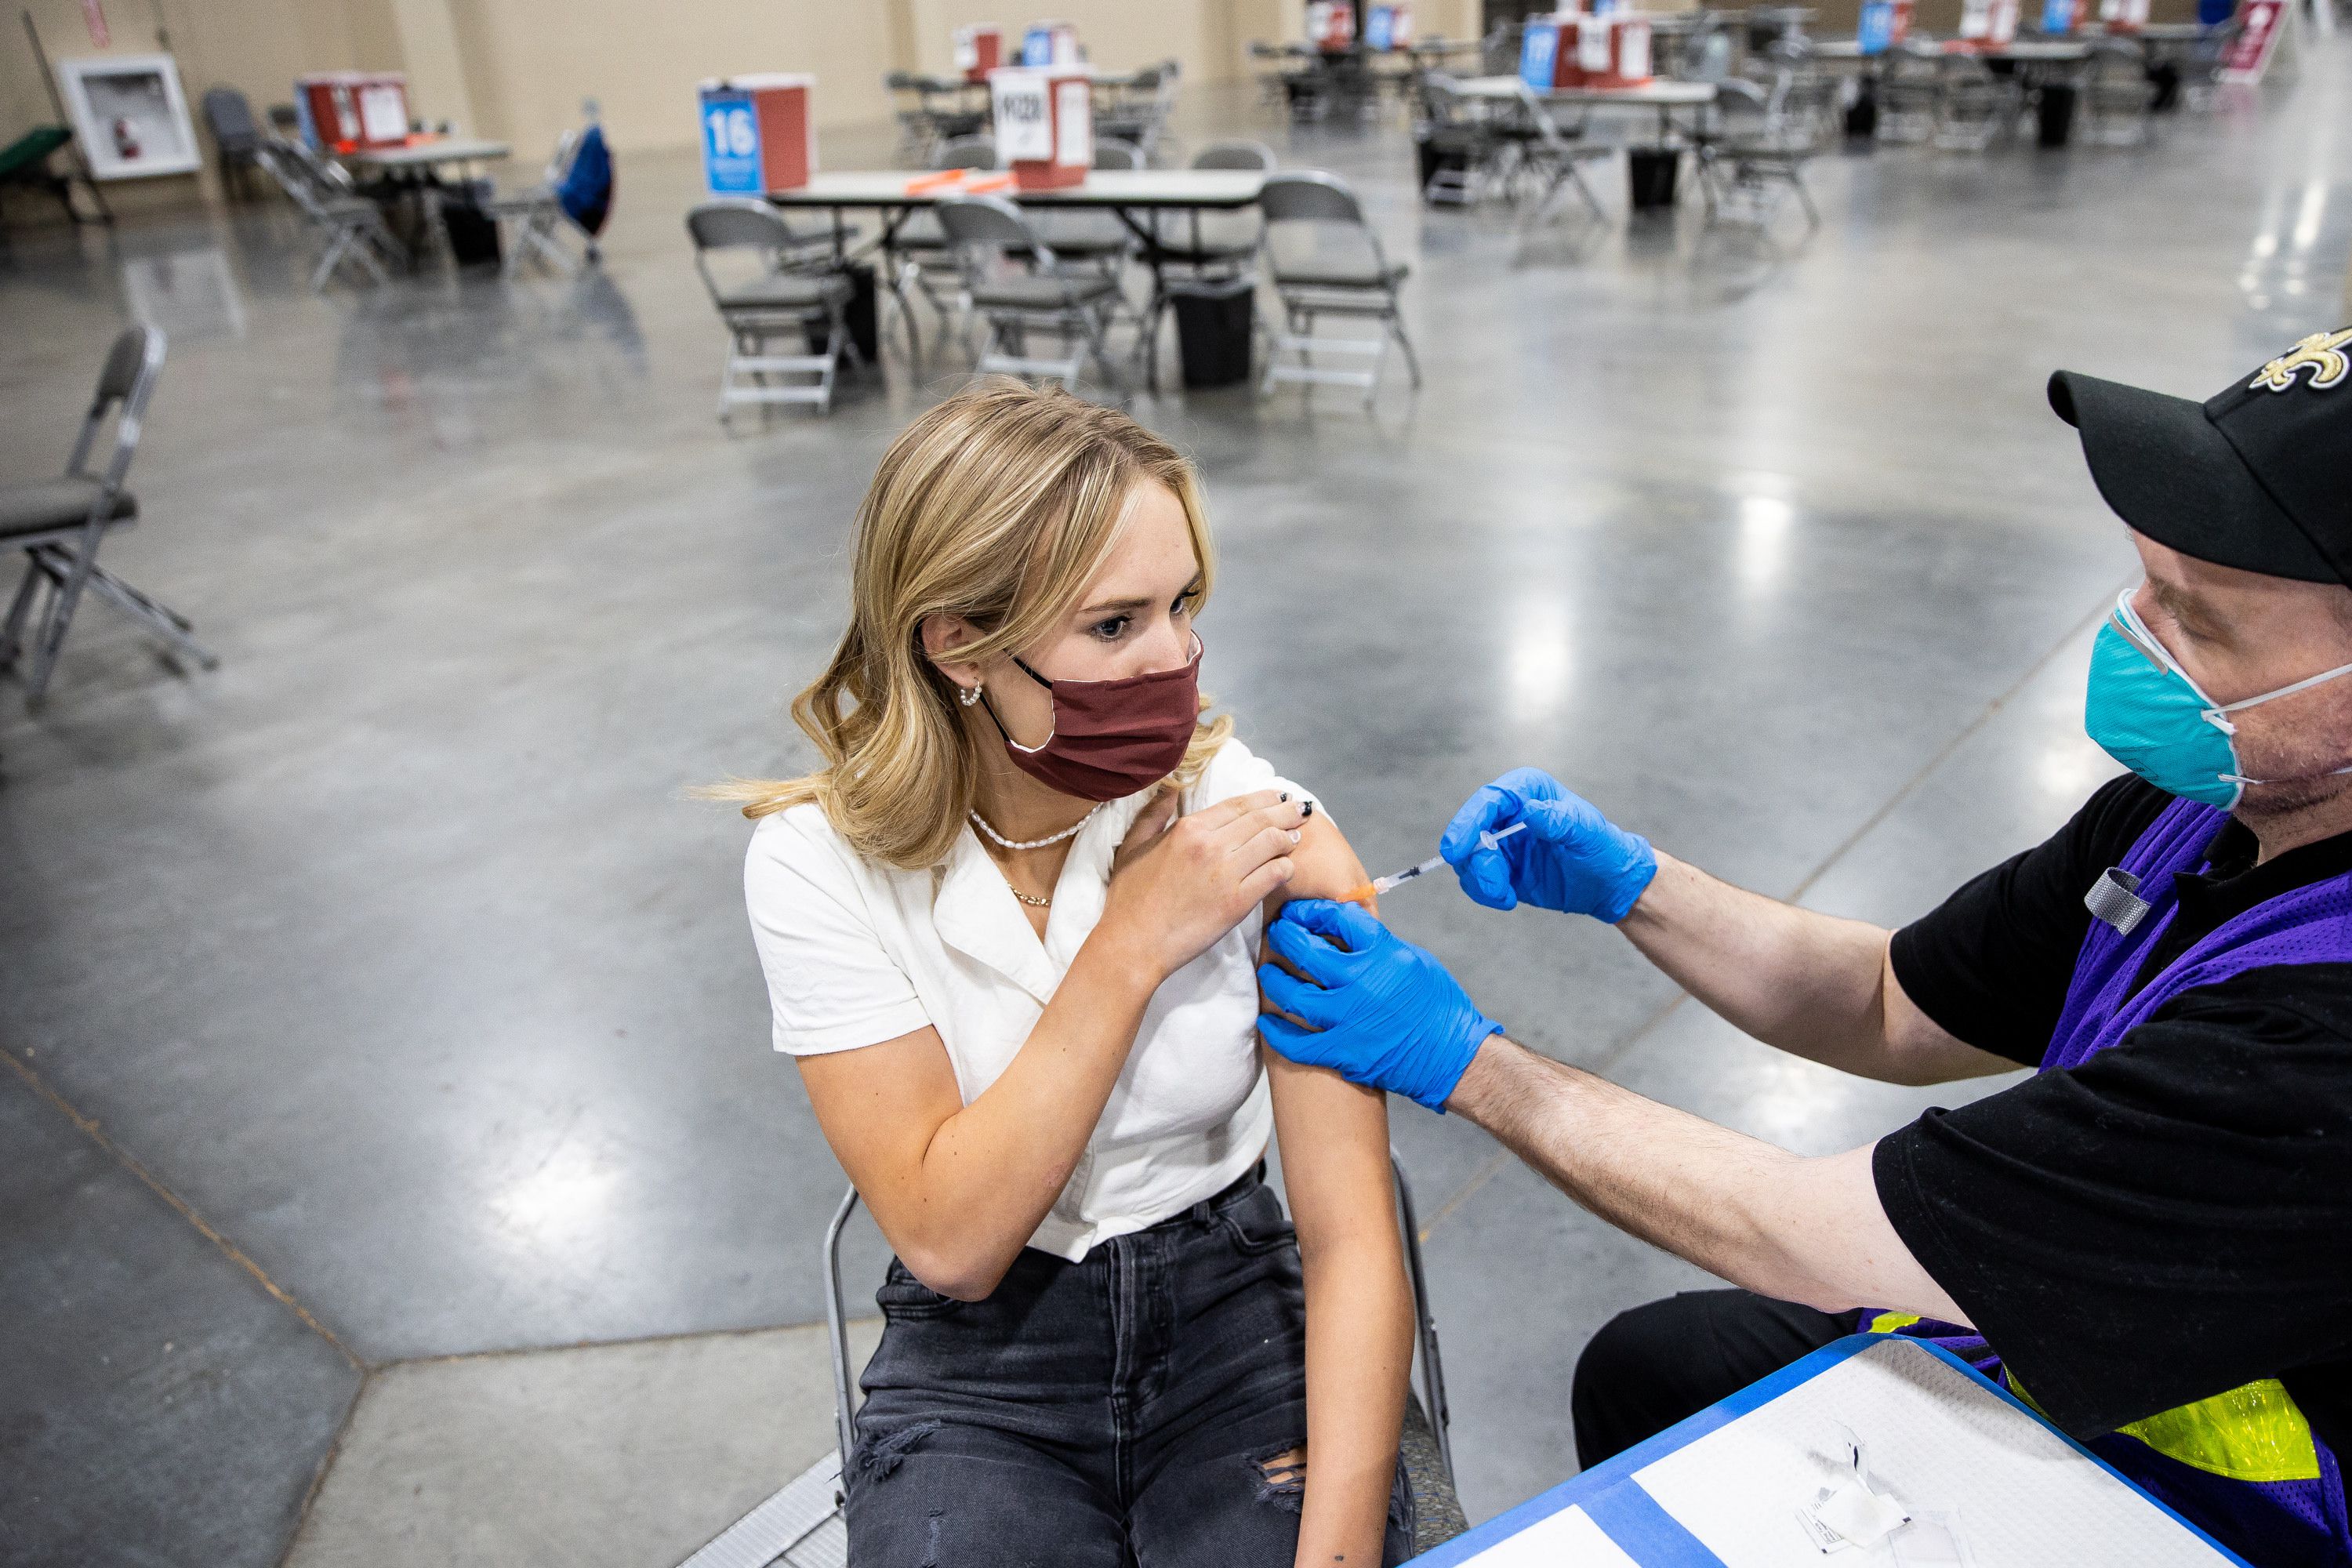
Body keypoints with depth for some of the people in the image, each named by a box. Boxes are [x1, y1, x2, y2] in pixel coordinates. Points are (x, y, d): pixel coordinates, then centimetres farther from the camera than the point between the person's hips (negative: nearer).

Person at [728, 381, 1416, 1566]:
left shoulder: (1265, 834, -15)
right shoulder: (819, 863, -14)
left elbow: (1352, 1234, -15)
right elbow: (948, 1240, -19)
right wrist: (1128, 947, -26)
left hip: (1237, 1330, 1)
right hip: (977, 1371, 0)